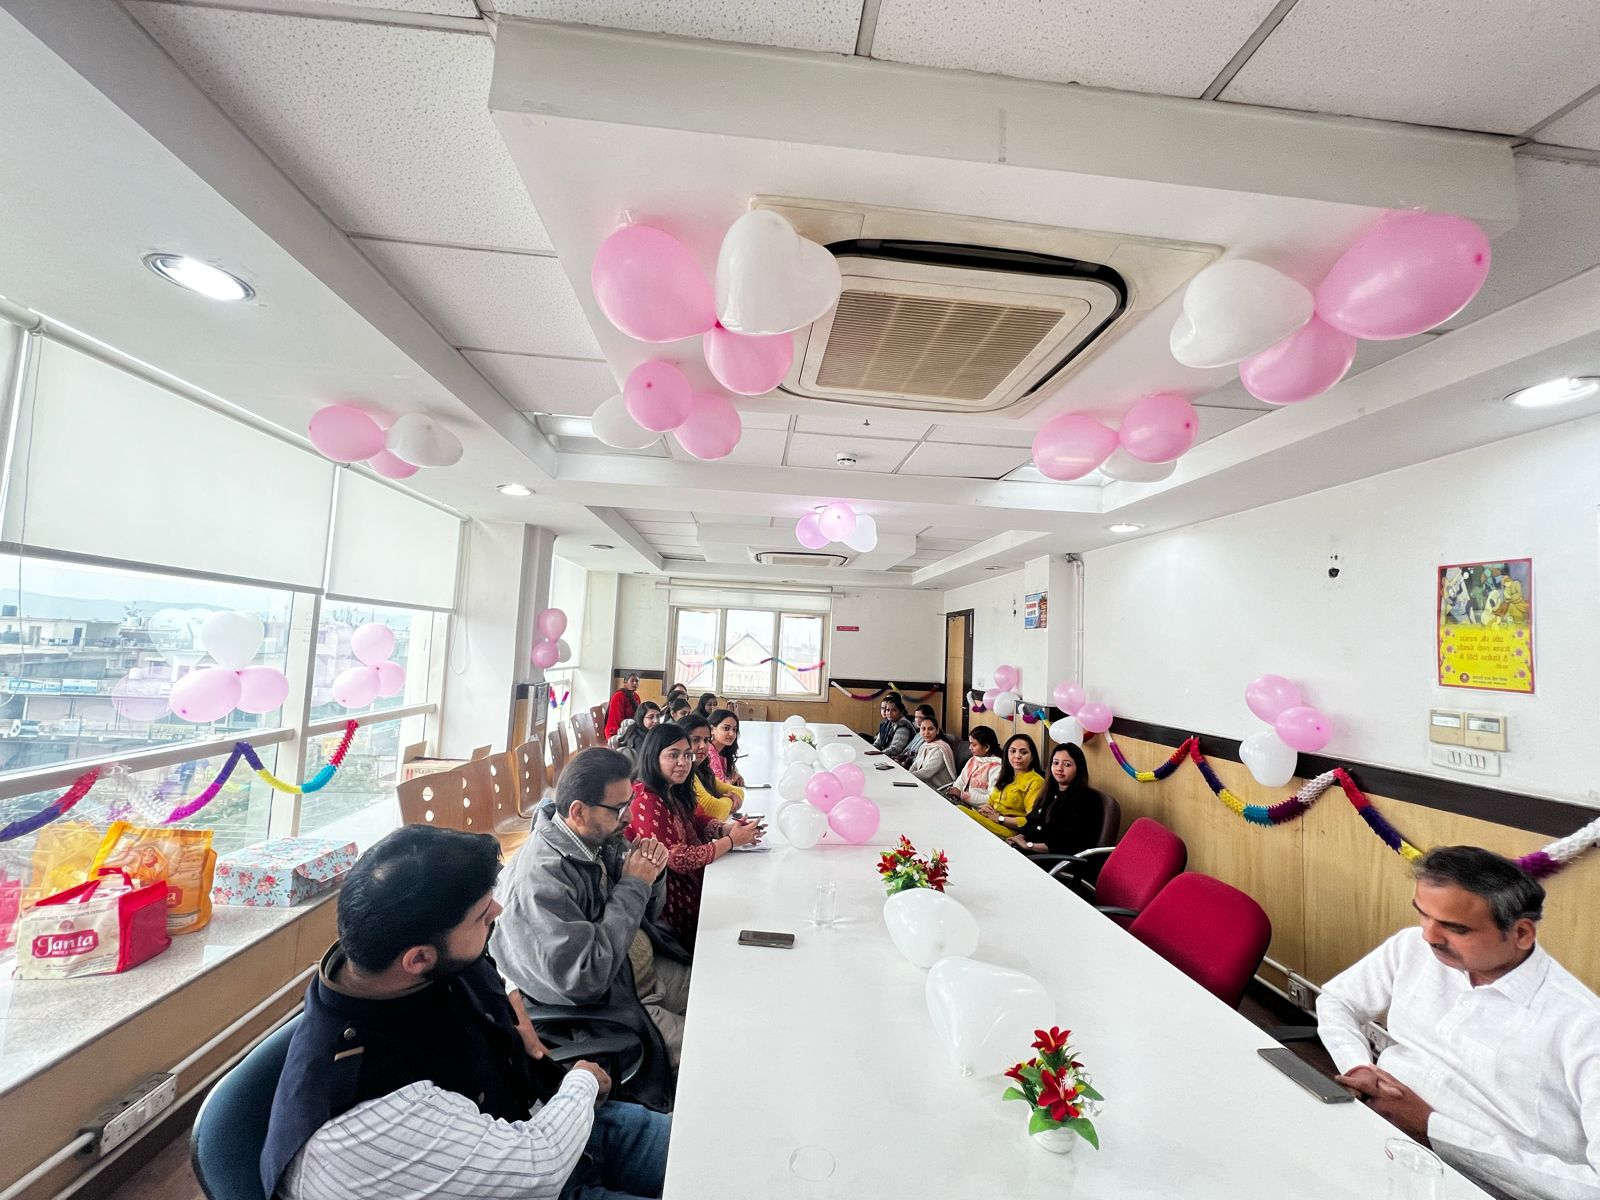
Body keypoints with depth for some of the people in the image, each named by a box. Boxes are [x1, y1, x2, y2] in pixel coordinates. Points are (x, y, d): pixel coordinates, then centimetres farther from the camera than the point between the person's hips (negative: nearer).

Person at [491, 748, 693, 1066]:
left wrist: (651, 873, -13)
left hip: (649, 970, 7)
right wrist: (633, 885, -25)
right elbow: (583, 980, -29)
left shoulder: (605, 841, -5)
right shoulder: (539, 882, -28)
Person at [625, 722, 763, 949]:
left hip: (691, 881, 8)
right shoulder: (646, 802, -23)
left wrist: (727, 828, -7)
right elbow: (678, 859, -24)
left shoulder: (672, 793, 3)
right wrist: (731, 841, -16)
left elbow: (695, 822, 13)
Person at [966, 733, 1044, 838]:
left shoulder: (1036, 782, -3)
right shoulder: (1005, 777, 22)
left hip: (1010, 830, -7)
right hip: (991, 821, 7)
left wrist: (999, 818, -13)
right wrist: (986, 808, -1)